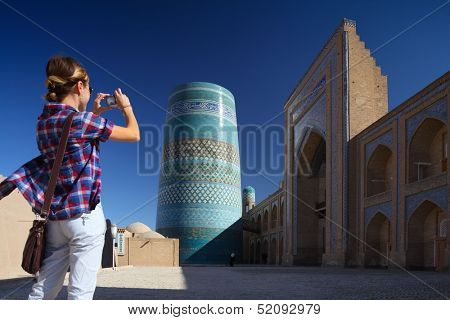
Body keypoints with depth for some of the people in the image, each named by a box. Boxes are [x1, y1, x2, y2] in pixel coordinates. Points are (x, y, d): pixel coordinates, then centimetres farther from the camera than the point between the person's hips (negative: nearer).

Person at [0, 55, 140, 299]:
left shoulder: (44, 121, 8)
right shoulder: (82, 121, -14)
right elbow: (134, 134, -4)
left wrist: (94, 114, 24)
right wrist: (126, 107, 13)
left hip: (56, 216, 8)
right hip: (85, 215, -7)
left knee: (43, 289, 13)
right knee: (80, 292, -1)